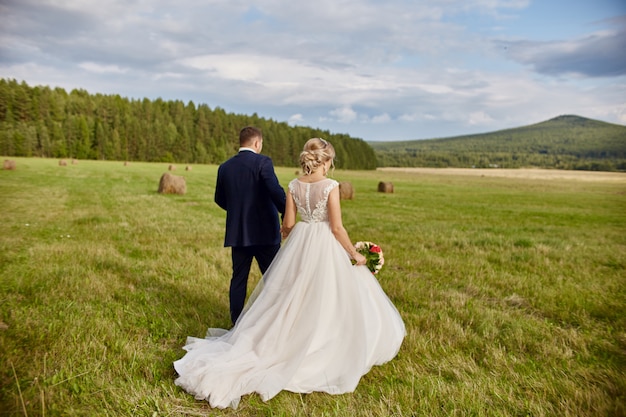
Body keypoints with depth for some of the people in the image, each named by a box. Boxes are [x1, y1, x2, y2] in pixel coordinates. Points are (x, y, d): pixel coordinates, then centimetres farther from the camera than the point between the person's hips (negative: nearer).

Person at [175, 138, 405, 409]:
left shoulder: (294, 185, -1)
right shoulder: (330, 186, -14)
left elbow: (288, 224, 3)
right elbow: (337, 228, -14)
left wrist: (289, 237, 25)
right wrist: (355, 254, -3)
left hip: (299, 244, 5)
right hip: (325, 246, -4)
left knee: (293, 298, 17)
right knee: (323, 301, 9)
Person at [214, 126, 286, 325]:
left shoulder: (225, 167, 7)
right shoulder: (262, 162, -9)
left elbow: (219, 199, 17)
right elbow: (276, 191, -22)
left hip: (237, 233, 5)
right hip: (264, 232, -5)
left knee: (238, 279, 12)